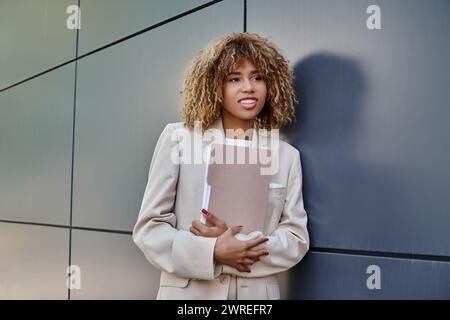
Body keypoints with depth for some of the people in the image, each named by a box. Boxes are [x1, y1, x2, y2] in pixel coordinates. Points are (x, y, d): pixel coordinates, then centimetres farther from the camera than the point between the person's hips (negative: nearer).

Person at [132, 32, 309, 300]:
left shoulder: (287, 155, 1)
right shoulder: (179, 140, -5)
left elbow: (297, 239, -2)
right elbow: (149, 227, -6)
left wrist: (238, 246, -18)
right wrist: (213, 252, -21)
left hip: (258, 294, 2)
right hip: (187, 292, -2)